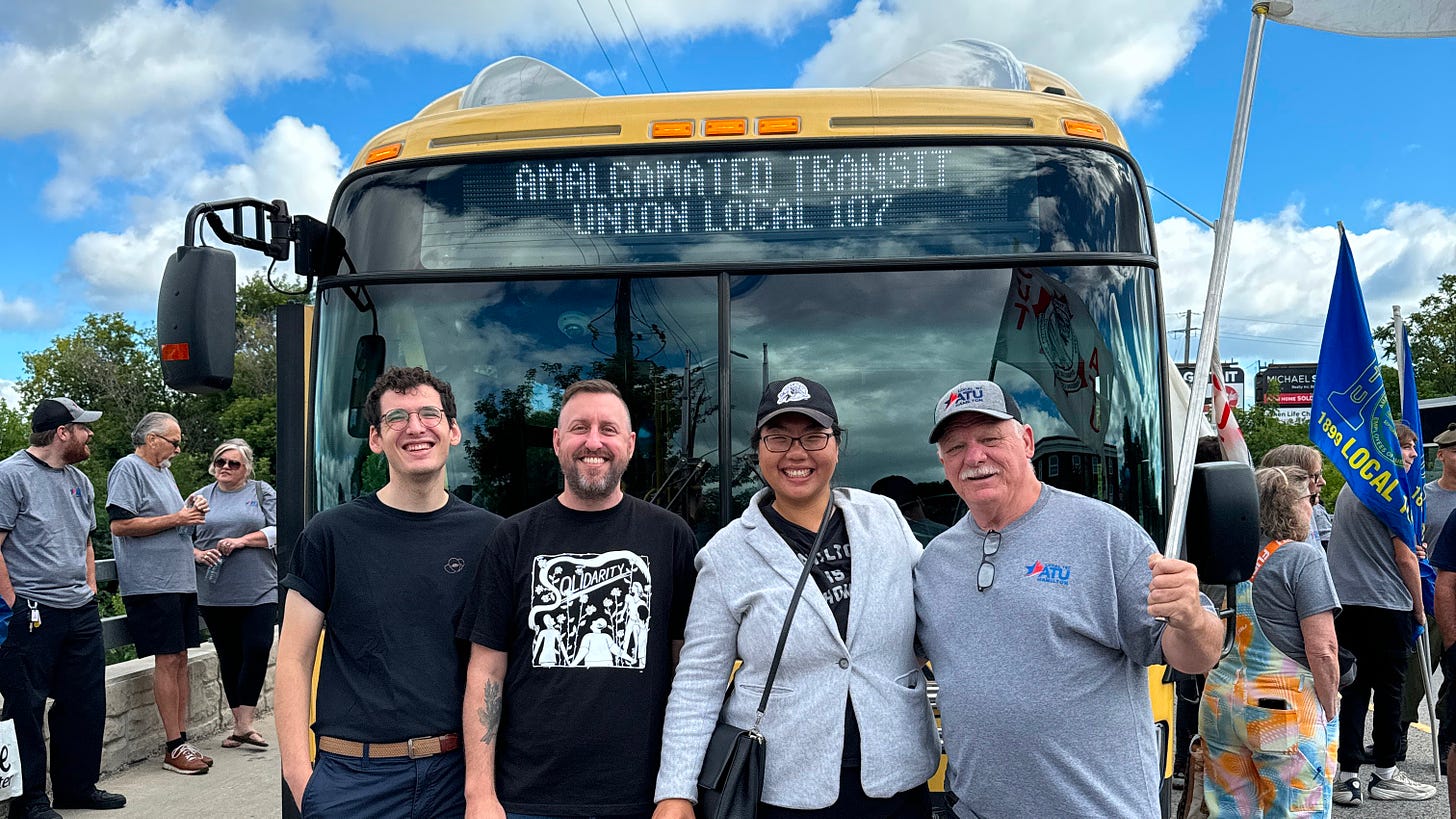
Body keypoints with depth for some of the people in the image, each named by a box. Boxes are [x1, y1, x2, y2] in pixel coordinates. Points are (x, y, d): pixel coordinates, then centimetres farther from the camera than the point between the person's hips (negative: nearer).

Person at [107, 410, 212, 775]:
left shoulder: (163, 472, 21)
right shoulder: (128, 469, -7)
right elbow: (120, 524, -18)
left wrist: (191, 511, 8)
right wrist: (176, 518, -15)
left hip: (180, 580, 9)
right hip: (150, 582, -9)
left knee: (181, 659, 8)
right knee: (168, 660, -8)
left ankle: (182, 739, 13)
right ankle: (174, 747, -3)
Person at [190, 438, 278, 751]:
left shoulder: (262, 492, 7)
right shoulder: (200, 498, 14)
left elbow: (278, 531, -1)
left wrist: (242, 540, -11)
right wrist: (197, 554, -5)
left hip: (259, 591, -2)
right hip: (215, 594, 2)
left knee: (258, 649, -12)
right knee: (229, 656, 7)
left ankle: (244, 723, -4)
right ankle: (239, 722, 16)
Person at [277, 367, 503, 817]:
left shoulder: (490, 536, 0)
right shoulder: (331, 533, -2)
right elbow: (294, 658, -1)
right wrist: (298, 773, -8)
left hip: (458, 772, 1)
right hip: (351, 777, -1)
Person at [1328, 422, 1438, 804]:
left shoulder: (1347, 490, 15)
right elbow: (1405, 559, -9)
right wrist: (1419, 609, 0)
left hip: (1346, 604, 7)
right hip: (1387, 604, -7)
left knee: (1354, 689, 7)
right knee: (1388, 690, 5)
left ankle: (1348, 776, 6)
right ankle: (1385, 774, 15)